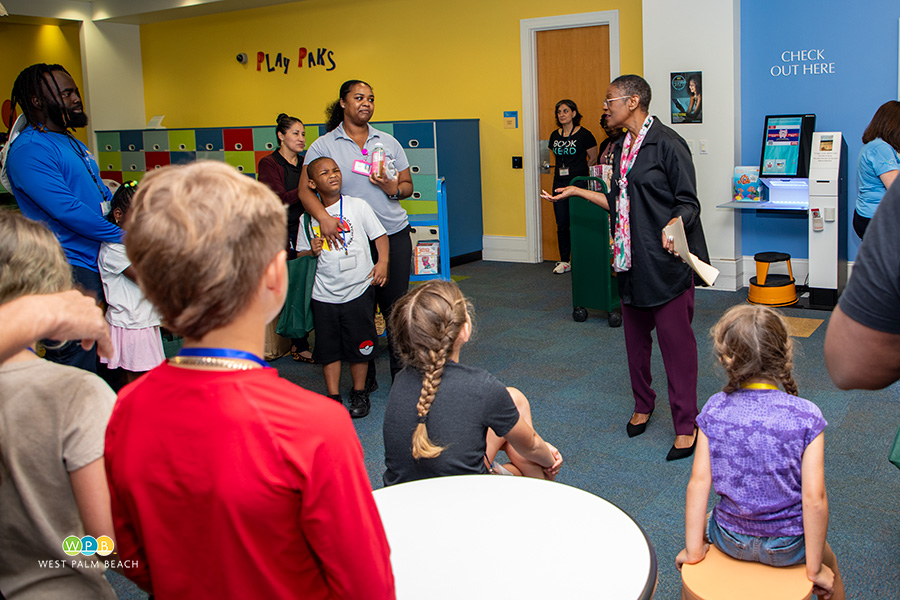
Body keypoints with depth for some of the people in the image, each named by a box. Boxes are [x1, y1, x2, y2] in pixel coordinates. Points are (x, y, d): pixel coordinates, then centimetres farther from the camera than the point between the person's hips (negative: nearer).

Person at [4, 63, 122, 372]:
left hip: (97, 264, 9)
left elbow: (103, 195, 26)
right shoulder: (28, 151, -14)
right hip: (70, 270, -9)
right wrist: (122, 235, -13)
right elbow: (67, 210, -20)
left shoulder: (73, 144, 18)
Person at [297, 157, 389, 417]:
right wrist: (312, 251, -8)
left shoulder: (357, 205, 0)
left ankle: (359, 393, 24)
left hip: (358, 290, -2)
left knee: (359, 346, 6)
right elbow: (300, 253, 13)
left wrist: (382, 262, -12)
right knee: (328, 347, 6)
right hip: (324, 294, 2)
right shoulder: (309, 217, 5)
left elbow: (380, 235, 2)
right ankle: (333, 397, 18)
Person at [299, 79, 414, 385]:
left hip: (395, 235, 2)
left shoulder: (388, 142, 12)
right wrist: (323, 217, -24)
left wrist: (393, 188, -8)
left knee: (395, 307, 2)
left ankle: (401, 372, 15)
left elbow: (407, 185, 16)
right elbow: (305, 189, -5)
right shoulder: (323, 145, 2)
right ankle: (365, 376, 18)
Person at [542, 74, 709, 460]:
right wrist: (576, 192, 26)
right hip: (631, 261, 8)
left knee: (676, 342, -3)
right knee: (635, 338, 16)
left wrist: (674, 227, -31)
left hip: (665, 262, -8)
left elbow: (688, 202, -11)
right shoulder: (623, 147, 16)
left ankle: (685, 426, 6)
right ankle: (642, 407, 34)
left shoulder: (666, 144, -11)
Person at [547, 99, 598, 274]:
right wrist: (561, 170, 13)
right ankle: (564, 261, 15)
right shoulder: (555, 136, 10)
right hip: (559, 183, 5)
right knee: (562, 224, 6)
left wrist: (577, 170, 8)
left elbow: (593, 159, 3)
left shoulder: (584, 135, -6)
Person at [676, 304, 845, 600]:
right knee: (829, 563, 33)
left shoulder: (715, 409, -15)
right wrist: (814, 568, -8)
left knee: (701, 523, 36)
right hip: (786, 547, -1)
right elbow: (814, 498, -20)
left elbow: (699, 482, -13)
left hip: (729, 541, 1)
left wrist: (693, 550, -3)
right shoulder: (806, 416, -19)